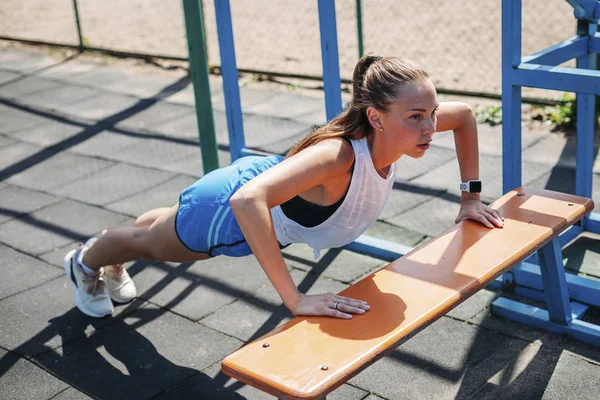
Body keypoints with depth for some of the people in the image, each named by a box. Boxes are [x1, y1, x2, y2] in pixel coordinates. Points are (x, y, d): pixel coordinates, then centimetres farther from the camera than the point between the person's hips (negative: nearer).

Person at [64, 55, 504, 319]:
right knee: (149, 242, 26)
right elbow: (247, 200, -60)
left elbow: (465, 114, -7)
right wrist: (296, 299, -58)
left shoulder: (398, 131, -28)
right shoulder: (338, 155, -48)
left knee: (173, 227, 37)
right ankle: (86, 261, 61)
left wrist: (470, 198, -5)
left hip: (271, 192, 7)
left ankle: (114, 263, 70)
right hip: (230, 210, -7)